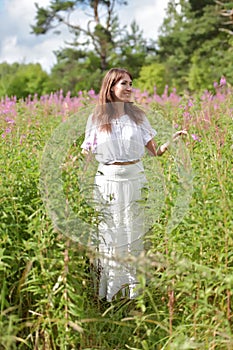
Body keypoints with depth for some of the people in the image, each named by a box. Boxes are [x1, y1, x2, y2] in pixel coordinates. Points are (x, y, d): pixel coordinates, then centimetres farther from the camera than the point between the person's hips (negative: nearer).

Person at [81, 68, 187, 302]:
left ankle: (133, 289, 21)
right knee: (109, 235, 5)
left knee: (134, 234, 7)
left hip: (135, 180, 1)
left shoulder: (137, 116, 5)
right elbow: (87, 153, 7)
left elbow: (155, 151, 4)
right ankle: (108, 290, 19)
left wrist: (172, 141, -13)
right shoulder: (96, 118, 2)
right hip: (107, 182, -1)